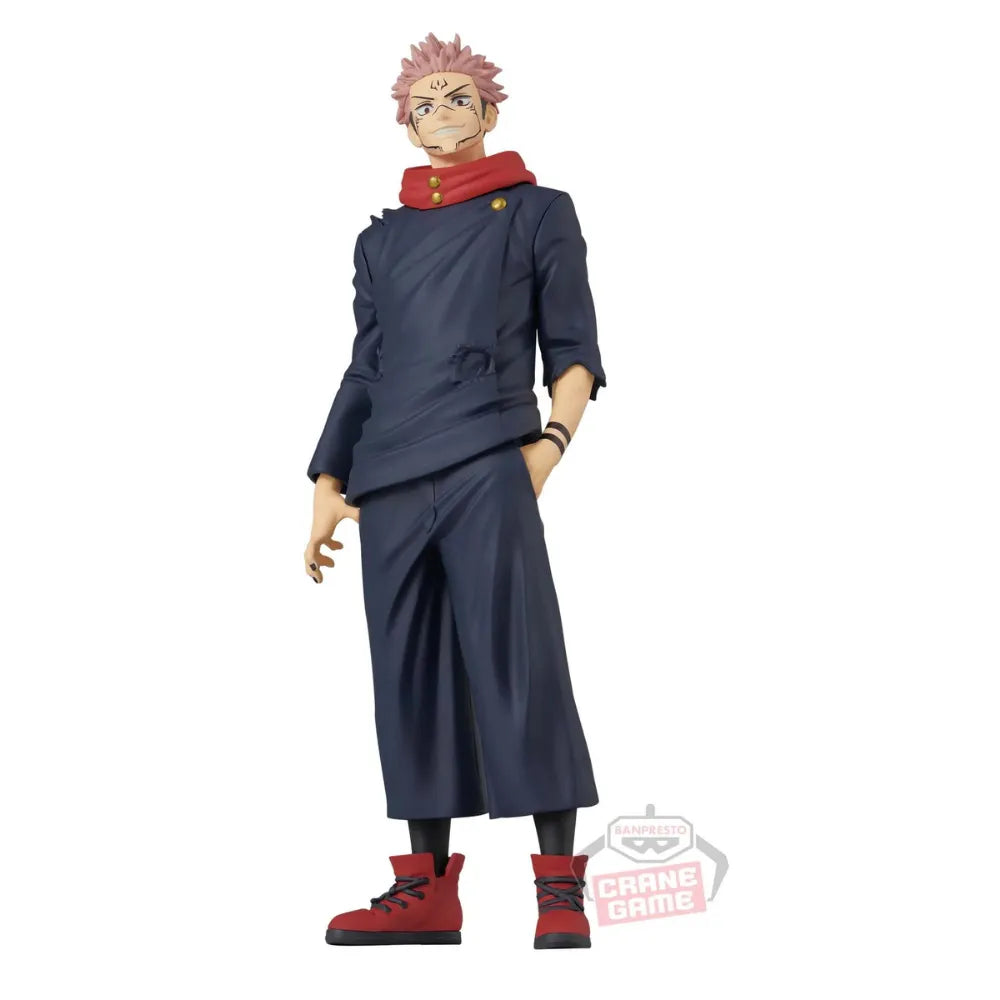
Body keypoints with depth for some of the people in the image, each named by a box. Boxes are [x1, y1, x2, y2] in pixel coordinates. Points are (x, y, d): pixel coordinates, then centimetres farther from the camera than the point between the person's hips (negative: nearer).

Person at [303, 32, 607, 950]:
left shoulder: (537, 212, 10)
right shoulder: (381, 239, 21)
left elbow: (573, 350, 6)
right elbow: (365, 368, 19)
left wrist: (552, 441, -12)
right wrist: (329, 482, 11)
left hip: (488, 468, -4)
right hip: (390, 480, 5)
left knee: (513, 659, -9)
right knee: (409, 670, 3)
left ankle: (560, 889, -3)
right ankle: (427, 889, 9)